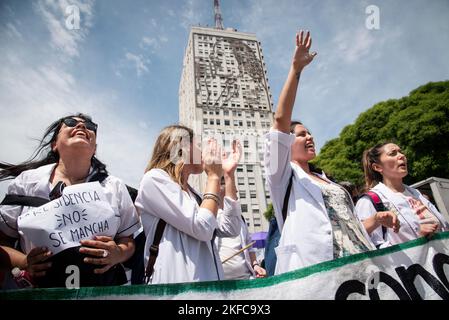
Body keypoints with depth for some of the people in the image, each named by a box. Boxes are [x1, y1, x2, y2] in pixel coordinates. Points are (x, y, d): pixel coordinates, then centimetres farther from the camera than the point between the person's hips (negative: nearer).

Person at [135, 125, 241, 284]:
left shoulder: (191, 193, 16)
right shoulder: (154, 178, -8)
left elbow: (230, 229, 5)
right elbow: (202, 228, -18)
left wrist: (229, 175, 5)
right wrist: (214, 176, -7)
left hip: (206, 282, 8)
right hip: (175, 284, -8)